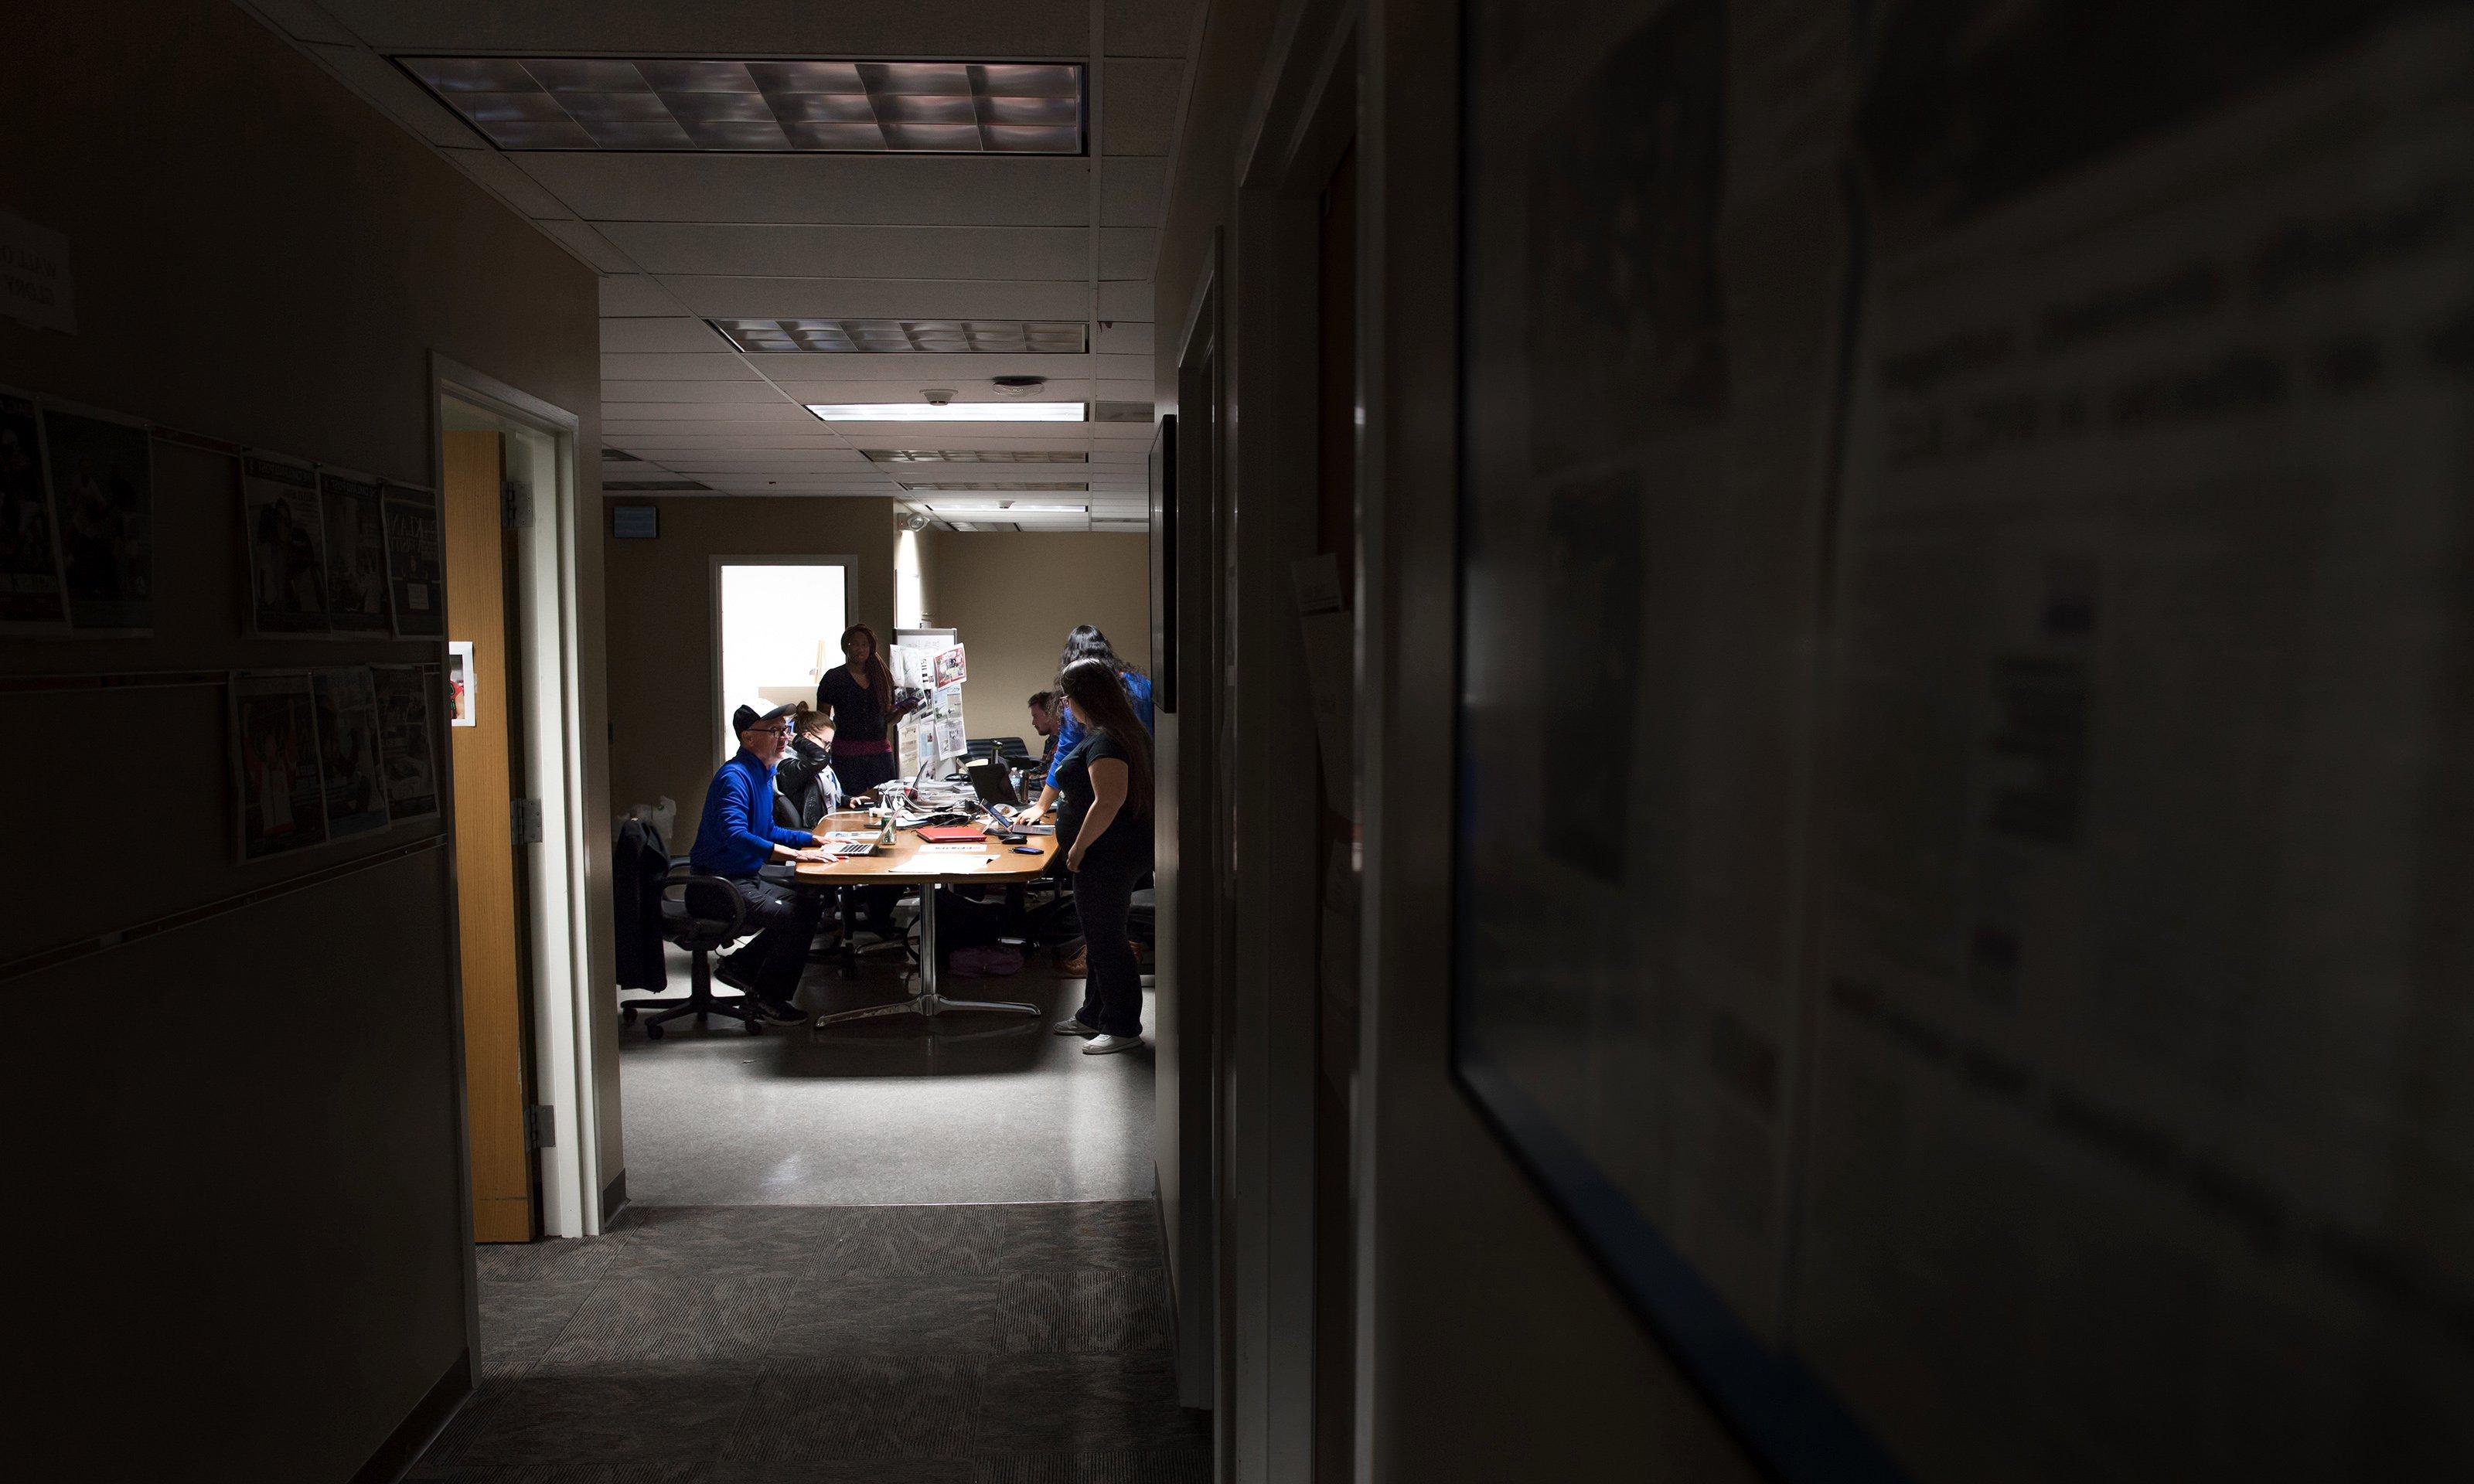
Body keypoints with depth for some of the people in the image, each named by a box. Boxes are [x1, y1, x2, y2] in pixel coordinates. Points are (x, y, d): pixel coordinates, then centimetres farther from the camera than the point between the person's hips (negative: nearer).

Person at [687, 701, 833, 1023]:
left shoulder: (763, 774, 13)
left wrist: (815, 839, 12)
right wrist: (795, 853, -37)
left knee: (812, 903, 14)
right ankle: (767, 996, -3)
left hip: (745, 879, 10)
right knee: (795, 917, -22)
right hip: (717, 885, -10)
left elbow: (767, 831, 24)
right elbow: (735, 836, -33)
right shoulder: (735, 776, -19)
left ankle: (739, 966, 15)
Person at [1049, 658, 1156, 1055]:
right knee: (1101, 937, 20)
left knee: (1105, 941, 0)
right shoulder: (1127, 730, 12)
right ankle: (1094, 1015, 33)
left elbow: (1108, 802, -30)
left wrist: (1079, 847, -20)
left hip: (1108, 855, -11)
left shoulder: (1104, 740, -21)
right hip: (1126, 850, 11)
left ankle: (1123, 1027, 10)